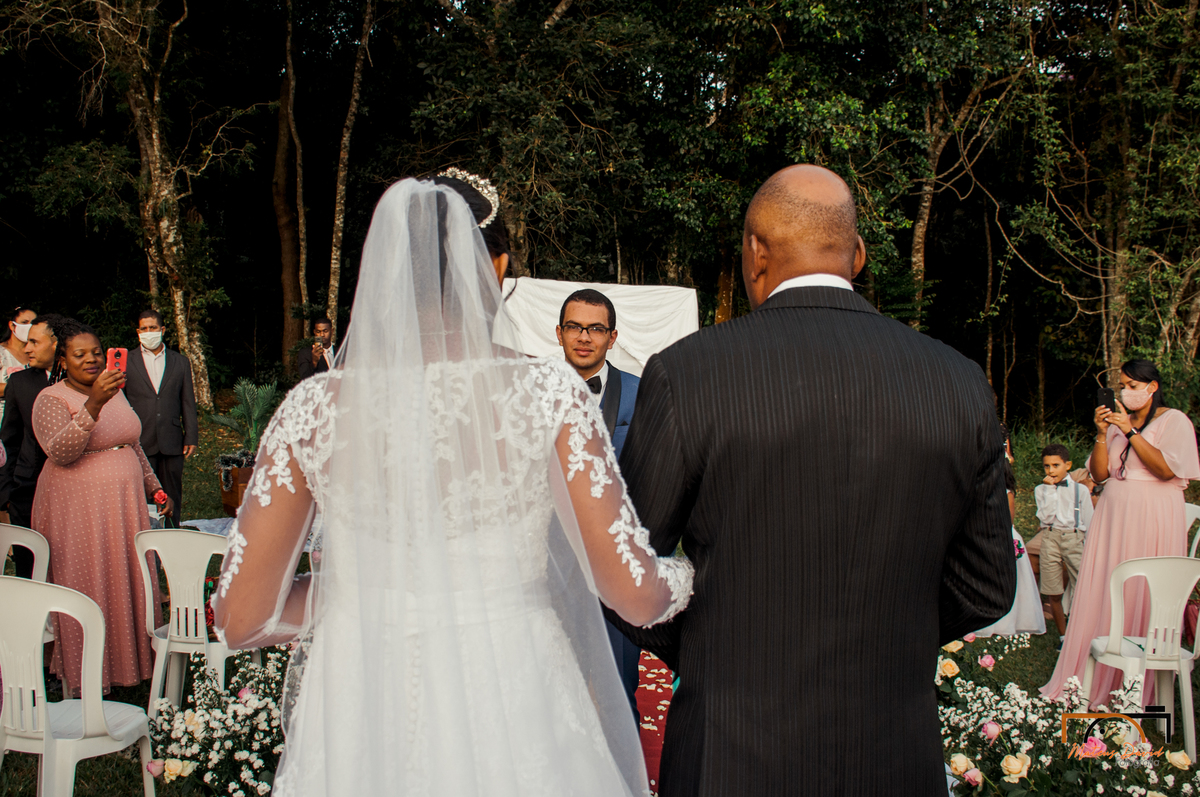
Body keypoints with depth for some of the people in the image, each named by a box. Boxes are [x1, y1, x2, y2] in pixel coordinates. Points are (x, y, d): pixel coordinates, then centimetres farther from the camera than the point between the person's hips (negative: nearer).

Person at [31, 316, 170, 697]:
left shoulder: (116, 392, 12)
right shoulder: (51, 400, -10)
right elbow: (60, 452, -27)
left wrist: (153, 485, 21)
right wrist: (93, 404, -36)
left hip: (124, 506, 6)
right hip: (78, 511, -6)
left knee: (127, 585, 9)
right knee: (86, 591, 0)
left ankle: (129, 662, 22)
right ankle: (81, 687, 10)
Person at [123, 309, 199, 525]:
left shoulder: (180, 362, 11)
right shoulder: (126, 362, 6)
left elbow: (188, 402, 10)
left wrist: (191, 437, 3)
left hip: (172, 442, 1)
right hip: (140, 442, -1)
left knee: (172, 496, 6)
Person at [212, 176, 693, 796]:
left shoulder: (315, 409, -8)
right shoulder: (547, 391, -12)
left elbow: (239, 619, -3)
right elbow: (636, 594, -10)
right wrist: (679, 578, 13)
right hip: (518, 734, -1)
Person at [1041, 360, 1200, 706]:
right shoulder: (1118, 421, 15)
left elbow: (1167, 469, -14)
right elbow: (1099, 473, 9)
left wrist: (1131, 432, -15)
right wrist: (1102, 434, -4)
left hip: (1152, 520, -5)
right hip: (1113, 517, 5)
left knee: (1143, 599, -6)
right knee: (1101, 597, 1)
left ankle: (1141, 689, 2)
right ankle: (1093, 682, 6)